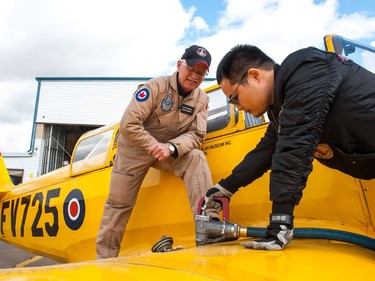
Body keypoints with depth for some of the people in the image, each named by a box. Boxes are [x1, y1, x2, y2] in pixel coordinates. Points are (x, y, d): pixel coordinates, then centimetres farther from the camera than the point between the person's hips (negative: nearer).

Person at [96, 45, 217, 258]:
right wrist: (154, 147, -26)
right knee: (119, 203, 2)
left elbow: (196, 135, -12)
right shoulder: (156, 86, -20)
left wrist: (171, 147, -30)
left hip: (173, 150, 3)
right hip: (135, 147, -3)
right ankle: (105, 256, 19)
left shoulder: (202, 99, -6)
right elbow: (129, 124, -24)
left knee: (196, 158, -26)